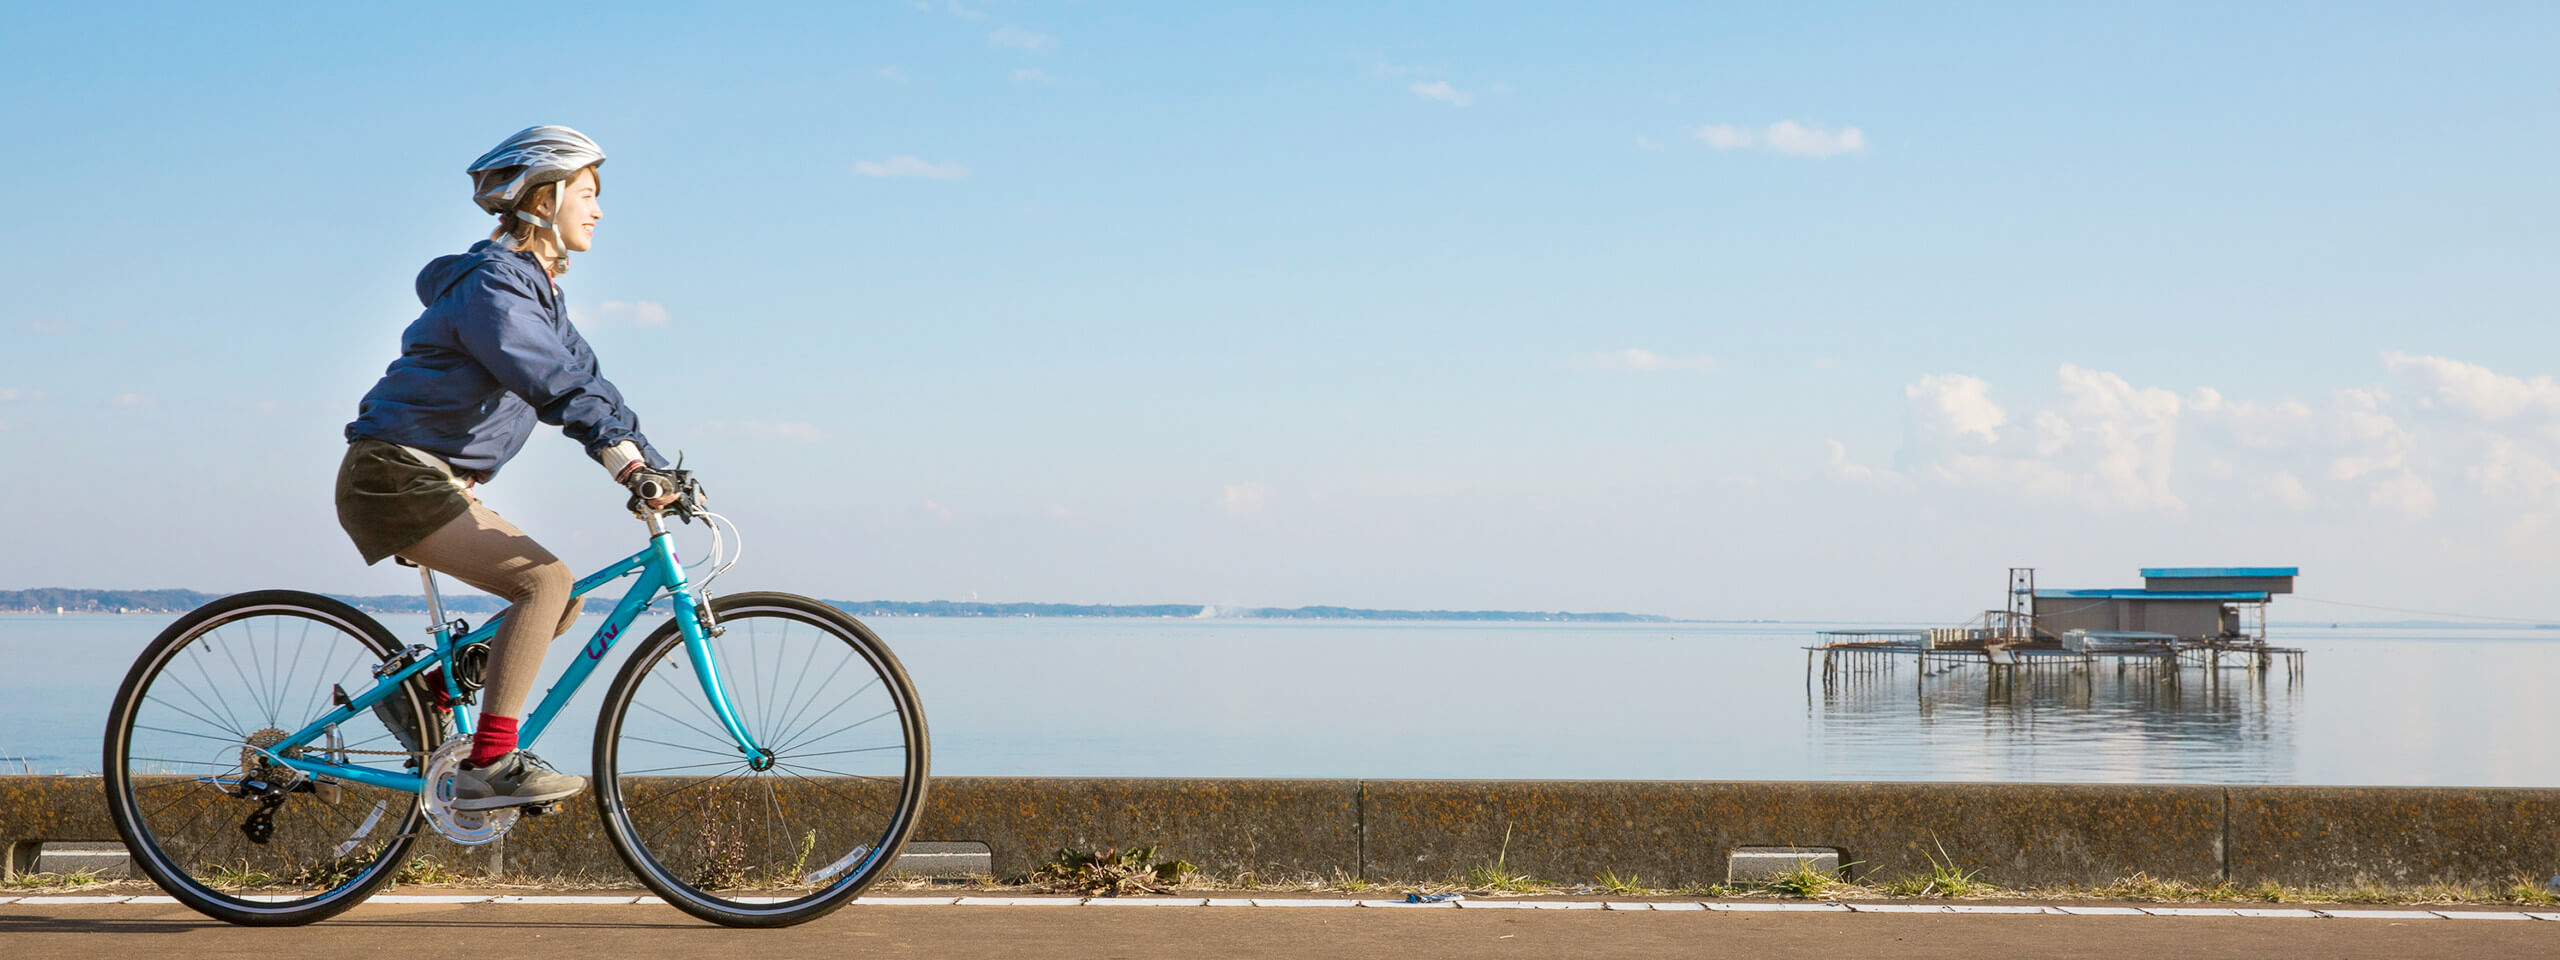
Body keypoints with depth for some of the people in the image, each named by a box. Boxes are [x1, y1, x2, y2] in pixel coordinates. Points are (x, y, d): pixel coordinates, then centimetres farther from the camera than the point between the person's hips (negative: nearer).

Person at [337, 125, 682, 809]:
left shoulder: (536, 288, 17)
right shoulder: (492, 285, -15)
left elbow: (586, 381, 13)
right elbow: (554, 385, -29)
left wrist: (659, 468, 3)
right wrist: (629, 464, -38)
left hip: (436, 482, 10)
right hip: (395, 476, -10)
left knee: (561, 604, 4)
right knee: (545, 579, -22)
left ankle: (426, 694, 14)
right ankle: (489, 766, -22)